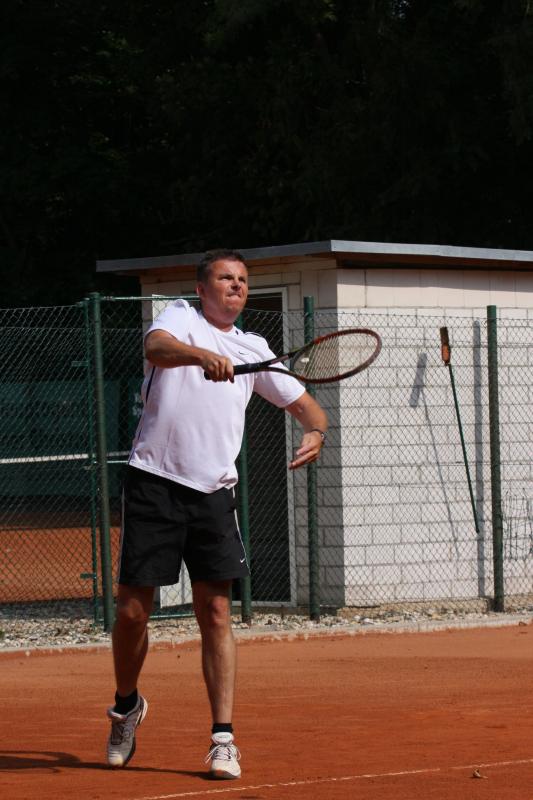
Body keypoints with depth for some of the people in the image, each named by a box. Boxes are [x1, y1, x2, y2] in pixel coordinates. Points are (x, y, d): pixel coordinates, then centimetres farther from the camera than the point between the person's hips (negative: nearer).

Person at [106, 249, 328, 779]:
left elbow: (304, 403, 19)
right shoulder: (180, 318, 3)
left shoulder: (253, 350, 16)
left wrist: (315, 433, -5)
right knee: (132, 610, 2)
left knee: (216, 613, -4)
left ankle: (223, 738, -3)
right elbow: (156, 347, -21)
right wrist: (203, 356, -41)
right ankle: (126, 706, 26)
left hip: (213, 493, 3)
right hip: (154, 483, -3)